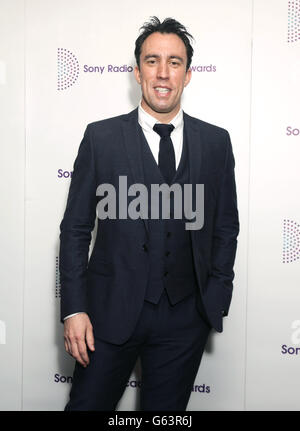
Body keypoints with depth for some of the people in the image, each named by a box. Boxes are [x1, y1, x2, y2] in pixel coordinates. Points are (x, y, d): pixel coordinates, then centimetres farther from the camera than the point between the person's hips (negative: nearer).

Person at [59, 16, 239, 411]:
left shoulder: (216, 142, 4)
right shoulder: (101, 138, -2)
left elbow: (226, 227, 9)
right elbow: (76, 229, -1)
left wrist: (216, 301, 2)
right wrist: (74, 309, -6)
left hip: (185, 319, 2)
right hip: (111, 311, -1)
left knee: (167, 411, 15)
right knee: (86, 404, 10)